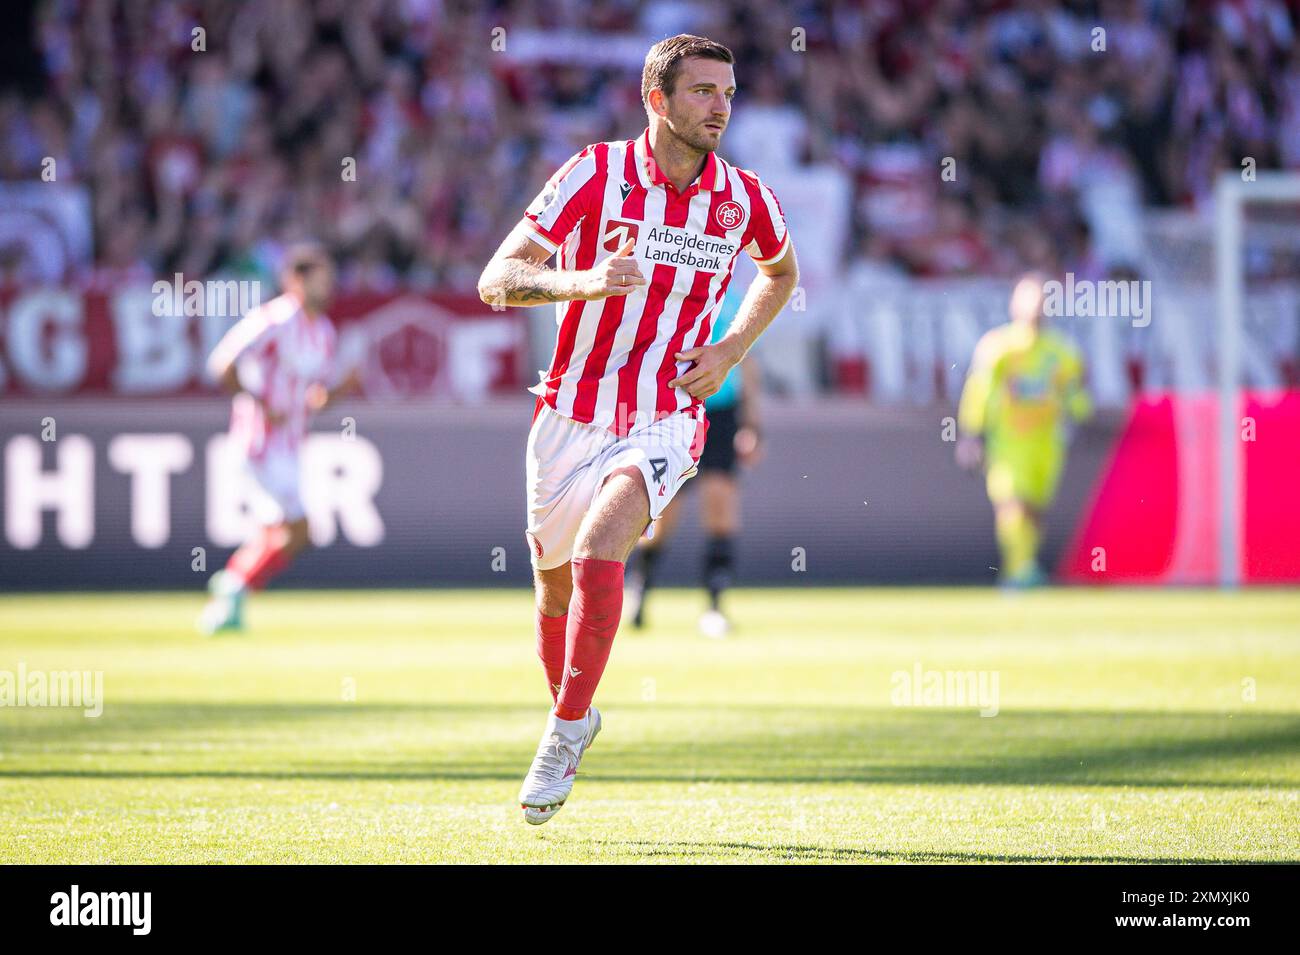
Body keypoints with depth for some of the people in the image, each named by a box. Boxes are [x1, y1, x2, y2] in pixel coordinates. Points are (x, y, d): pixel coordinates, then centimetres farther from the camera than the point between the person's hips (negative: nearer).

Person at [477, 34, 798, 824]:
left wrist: (732, 350, 5)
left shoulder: (745, 200, -2)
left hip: (663, 424, -1)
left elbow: (782, 270, 22)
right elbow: (497, 279, -14)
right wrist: (584, 282, -33)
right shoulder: (596, 174, -10)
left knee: (597, 555, -26)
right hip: (571, 414, 1)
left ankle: (566, 731, -11)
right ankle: (572, 711, 42)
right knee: (556, 587, 13)